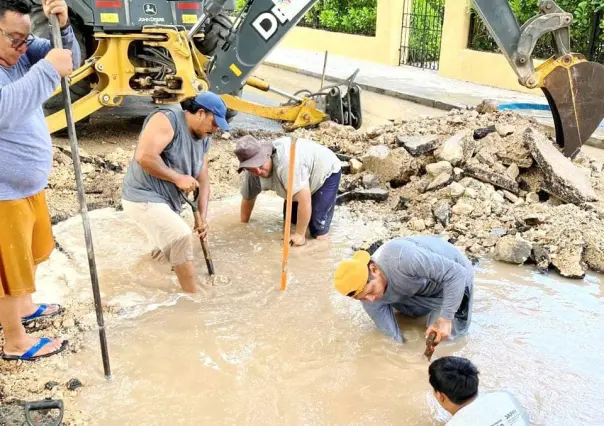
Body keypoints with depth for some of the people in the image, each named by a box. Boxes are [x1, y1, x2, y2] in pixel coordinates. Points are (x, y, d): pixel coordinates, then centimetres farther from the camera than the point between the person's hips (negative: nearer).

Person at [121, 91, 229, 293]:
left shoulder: (204, 138, 7)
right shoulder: (167, 119, -19)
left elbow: (203, 179, 8)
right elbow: (144, 156, -30)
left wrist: (203, 216, -2)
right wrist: (178, 178, -22)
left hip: (168, 201, 9)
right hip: (143, 197, -9)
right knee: (181, 235, -26)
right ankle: (193, 296, -16)